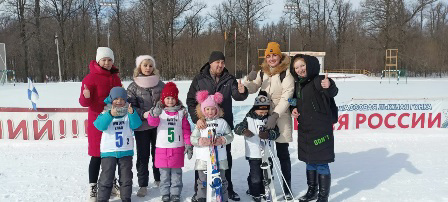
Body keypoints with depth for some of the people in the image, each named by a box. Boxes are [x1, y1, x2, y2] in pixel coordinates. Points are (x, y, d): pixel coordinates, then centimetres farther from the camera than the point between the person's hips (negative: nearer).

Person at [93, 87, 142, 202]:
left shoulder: (128, 113, 3)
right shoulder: (106, 113, -3)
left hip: (126, 151, 2)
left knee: (126, 177, 12)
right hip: (108, 151, -2)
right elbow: (99, 125, -20)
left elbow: (136, 125, -11)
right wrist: (110, 114, -34)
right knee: (106, 178, 3)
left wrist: (132, 113, -28)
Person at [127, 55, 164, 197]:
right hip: (141, 126, -1)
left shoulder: (160, 84, 5)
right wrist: (143, 114, -19)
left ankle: (158, 178, 30)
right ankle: (143, 185, 14)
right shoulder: (133, 86, 0)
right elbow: (131, 106, -5)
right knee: (143, 155, 4)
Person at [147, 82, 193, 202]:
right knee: (164, 173, 9)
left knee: (176, 173, 8)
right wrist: (155, 113, -39)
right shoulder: (159, 111, -2)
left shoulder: (181, 112, 2)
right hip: (162, 148, 0)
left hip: (177, 148, 1)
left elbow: (186, 129, 4)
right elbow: (152, 123, -19)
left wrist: (188, 145, 0)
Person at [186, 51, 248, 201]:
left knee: (226, 157, 13)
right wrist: (196, 118, -20)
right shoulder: (199, 79, -3)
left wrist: (242, 92, -35)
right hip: (204, 125, -2)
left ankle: (228, 188, 29)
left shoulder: (229, 79, 2)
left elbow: (236, 96, -11)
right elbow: (190, 101, -5)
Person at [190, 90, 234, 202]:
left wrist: (222, 140, -12)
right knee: (203, 181, 7)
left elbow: (230, 135, 6)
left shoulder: (222, 122, 5)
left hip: (219, 158, 0)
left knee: (221, 180, 9)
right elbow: (193, 138, 0)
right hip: (203, 158, 0)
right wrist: (201, 141, -18)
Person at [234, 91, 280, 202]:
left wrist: (268, 134, -25)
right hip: (254, 154, -4)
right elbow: (237, 128, -10)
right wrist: (244, 130, -31)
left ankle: (263, 192, 33)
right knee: (255, 176, -1)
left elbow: (276, 133, -4)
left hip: (268, 154, 4)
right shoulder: (249, 119, -3)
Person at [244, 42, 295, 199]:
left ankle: (287, 189, 11)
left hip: (281, 117, -5)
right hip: (264, 116, 5)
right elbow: (251, 90, 13)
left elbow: (286, 97, -15)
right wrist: (249, 80, -9)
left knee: (282, 154, 1)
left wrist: (275, 115, -25)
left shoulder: (286, 73, -8)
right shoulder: (262, 72, 9)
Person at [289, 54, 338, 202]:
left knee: (321, 163, -2)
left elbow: (332, 93, -33)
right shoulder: (298, 85, 9)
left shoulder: (317, 80, -14)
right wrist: (294, 109, 2)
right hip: (304, 129, 8)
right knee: (309, 161, 19)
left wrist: (329, 86, -56)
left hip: (320, 128, -8)